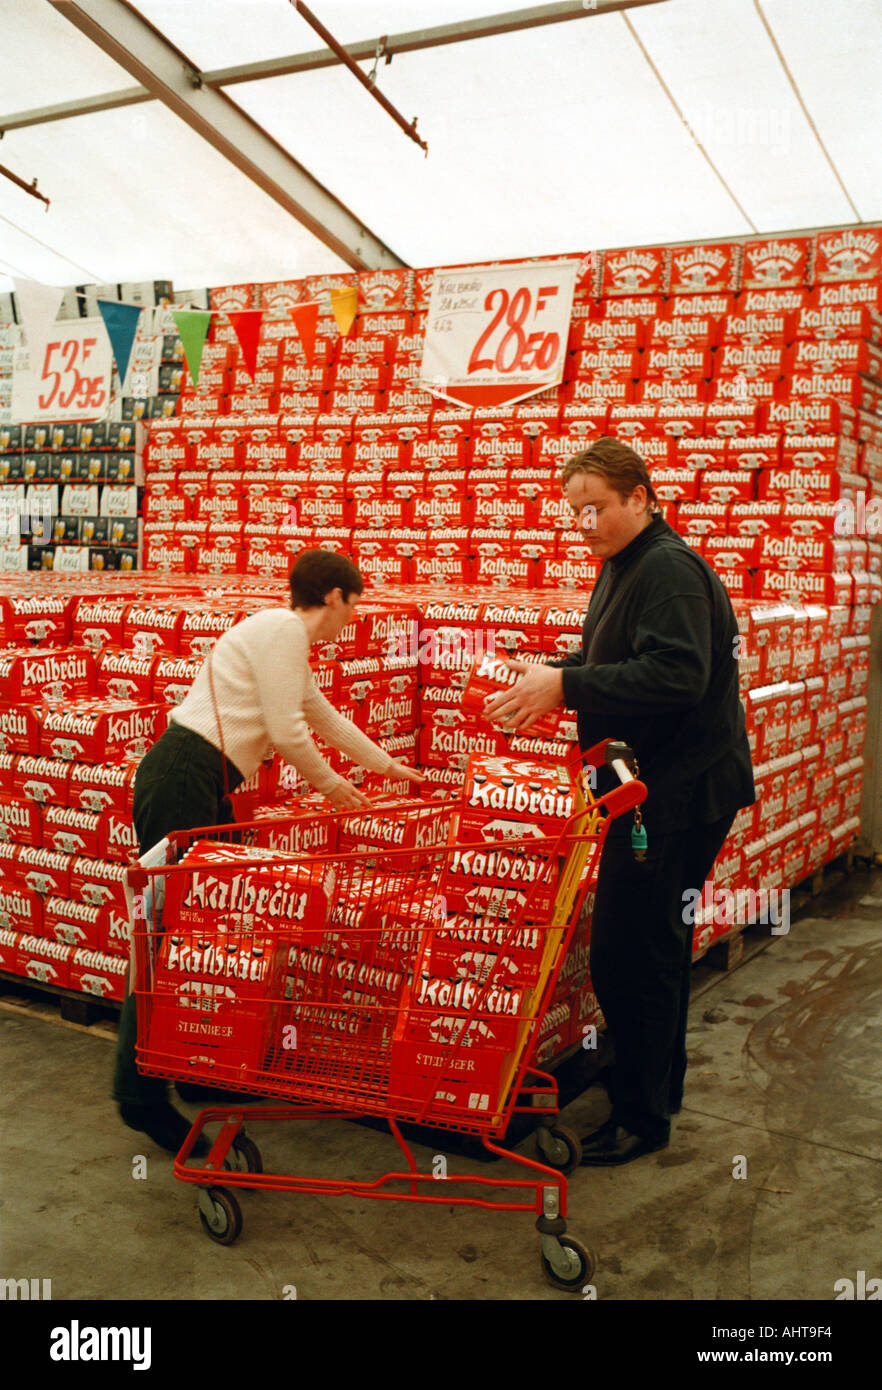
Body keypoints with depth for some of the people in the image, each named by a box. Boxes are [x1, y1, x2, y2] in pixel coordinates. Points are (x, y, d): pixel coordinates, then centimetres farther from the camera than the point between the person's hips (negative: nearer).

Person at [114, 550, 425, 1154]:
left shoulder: (288, 640, 22)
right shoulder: (282, 629, -10)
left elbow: (328, 719, 34)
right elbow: (287, 732, -13)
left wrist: (390, 766, 43)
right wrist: (331, 784, 4)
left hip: (207, 787, 10)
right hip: (182, 781, -10)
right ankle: (141, 1097, 3)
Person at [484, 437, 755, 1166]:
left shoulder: (670, 570, -17)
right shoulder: (624, 567, 16)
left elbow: (677, 675, -29)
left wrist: (569, 687, -28)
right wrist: (550, 674, 6)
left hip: (680, 791, -11)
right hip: (657, 784, 11)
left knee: (628, 954, -5)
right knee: (657, 946, 20)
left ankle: (642, 1116, 10)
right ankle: (661, 1090, 35)